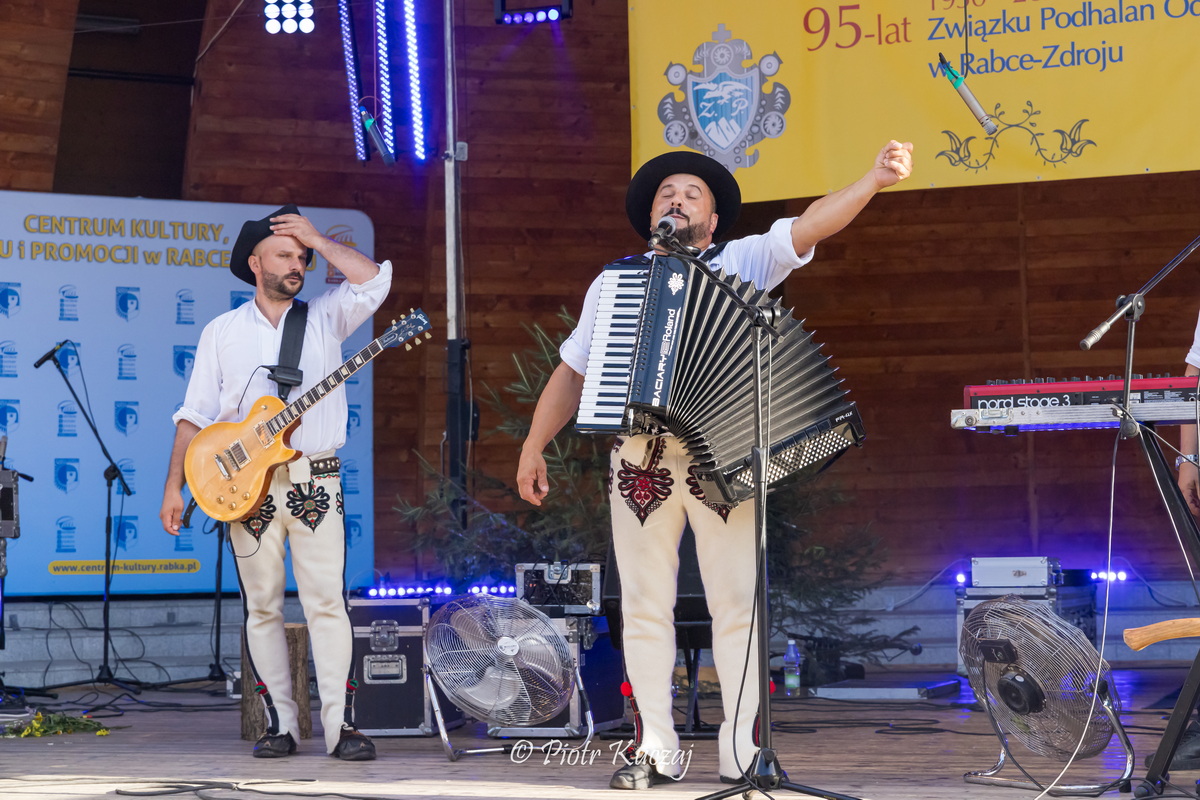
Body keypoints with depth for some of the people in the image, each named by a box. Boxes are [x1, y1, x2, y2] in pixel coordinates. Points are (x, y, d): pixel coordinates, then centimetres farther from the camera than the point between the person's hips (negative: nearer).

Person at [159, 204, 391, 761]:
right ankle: (280, 724, 10)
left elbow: (374, 280, -8)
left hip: (315, 481, -1)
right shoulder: (222, 331, 10)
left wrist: (318, 241, -1)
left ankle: (340, 725, -7)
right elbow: (194, 415, 8)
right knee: (262, 608, 3)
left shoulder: (325, 317, 10)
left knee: (327, 602, -8)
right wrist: (173, 486, 2)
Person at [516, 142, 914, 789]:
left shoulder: (741, 264, 11)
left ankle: (741, 751, -1)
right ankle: (656, 749, 9)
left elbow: (808, 226, -2)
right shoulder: (613, 283, 20)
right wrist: (533, 449, 18)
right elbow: (571, 372, 23)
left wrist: (874, 179, -17)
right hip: (640, 460, 2)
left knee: (736, 603, -5)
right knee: (644, 607, 2)